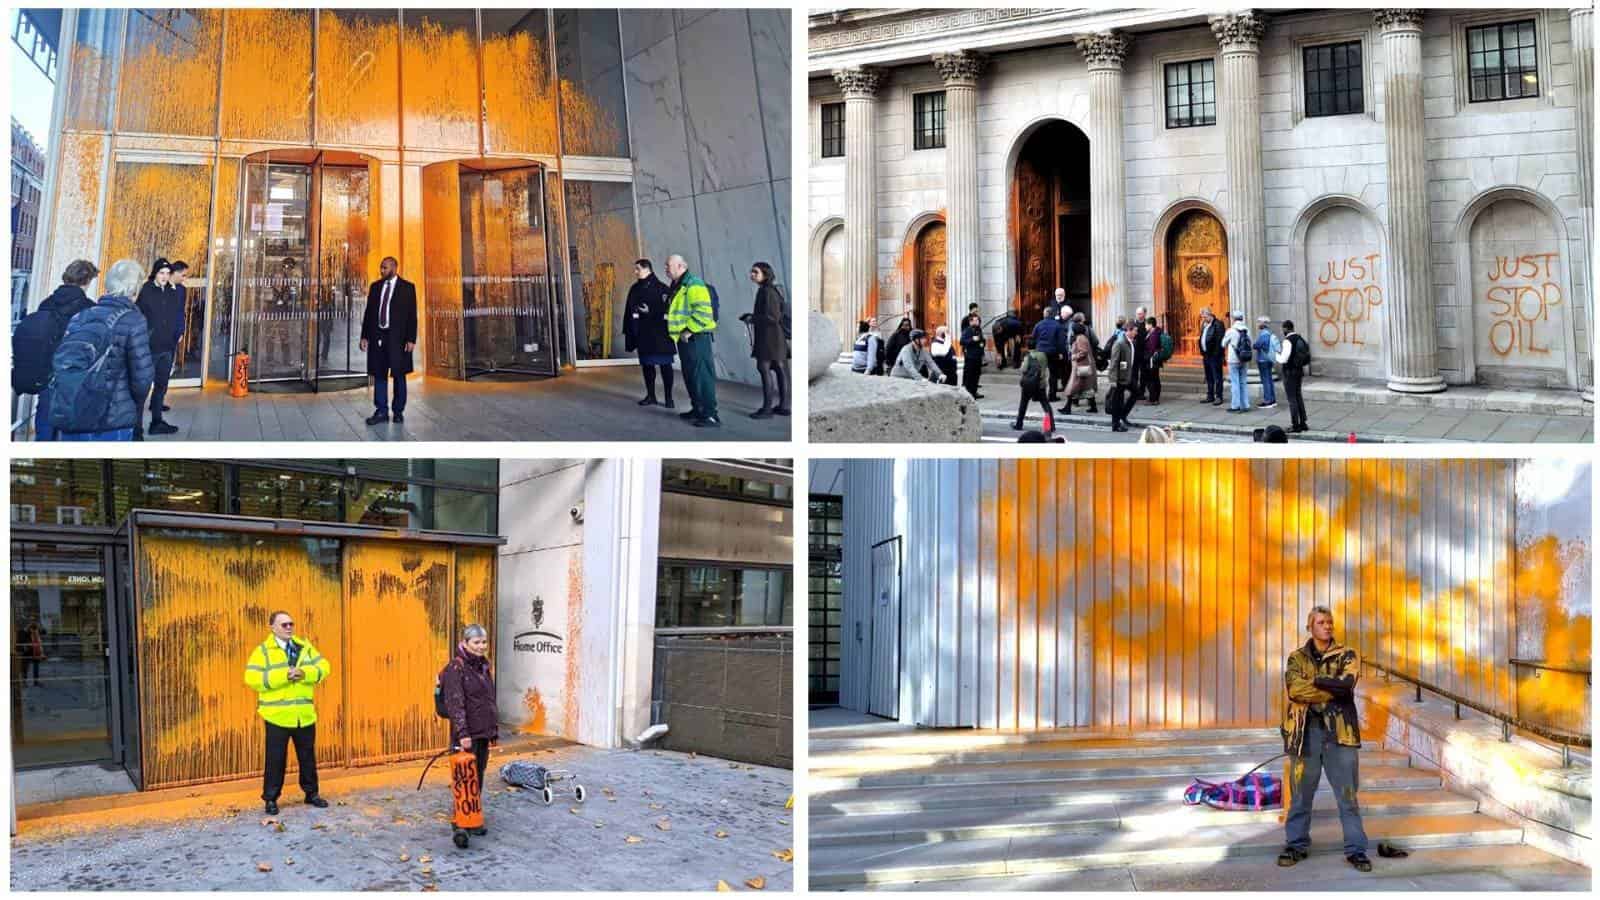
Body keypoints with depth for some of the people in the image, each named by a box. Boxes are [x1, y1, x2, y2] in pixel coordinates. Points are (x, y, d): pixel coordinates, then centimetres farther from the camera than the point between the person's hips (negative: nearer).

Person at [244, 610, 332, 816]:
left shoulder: (305, 646, 10)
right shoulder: (262, 651, -4)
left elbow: (323, 667, 3)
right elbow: (252, 678, -14)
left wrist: (305, 673, -16)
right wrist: (283, 676, -20)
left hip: (304, 715, 4)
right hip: (277, 716, -4)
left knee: (308, 756, 13)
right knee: (275, 759, 1)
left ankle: (311, 793, 25)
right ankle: (270, 798, 11)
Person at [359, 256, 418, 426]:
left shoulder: (407, 287, 0)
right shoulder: (375, 286, 11)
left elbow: (412, 315, -3)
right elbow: (369, 312, 12)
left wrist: (411, 339, -10)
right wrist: (365, 336, 5)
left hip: (397, 336, -3)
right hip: (377, 335, 4)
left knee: (399, 374, 3)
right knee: (379, 374, 3)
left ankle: (398, 411, 12)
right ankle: (381, 412, 6)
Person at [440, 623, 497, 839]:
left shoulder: (483, 666, 12)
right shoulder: (456, 668, -12)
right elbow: (455, 703, -18)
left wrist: (494, 729, 18)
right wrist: (463, 733, -23)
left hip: (483, 732, 7)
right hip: (467, 732, -7)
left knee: (479, 774, 12)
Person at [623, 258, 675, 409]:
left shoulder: (660, 288, -7)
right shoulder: (635, 289, 12)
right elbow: (629, 311, 13)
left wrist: (650, 311, -20)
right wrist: (628, 331, 10)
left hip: (658, 333, -6)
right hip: (642, 334, 6)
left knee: (664, 364, -2)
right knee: (646, 364, 10)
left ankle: (668, 397, 3)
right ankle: (650, 395, 19)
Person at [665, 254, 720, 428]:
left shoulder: (693, 284, -14)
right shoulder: (677, 286, 18)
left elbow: (703, 312, -24)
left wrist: (689, 331, -21)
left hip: (696, 337, -10)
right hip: (684, 338, 10)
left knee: (702, 376, -12)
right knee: (690, 375, 15)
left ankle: (710, 415, -13)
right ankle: (698, 409, 25)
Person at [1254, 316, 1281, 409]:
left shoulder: (1263, 334, -18)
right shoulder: (1269, 333, 11)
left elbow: (1258, 345, -24)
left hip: (1263, 360, -9)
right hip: (1268, 359, 10)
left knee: (1265, 380, -5)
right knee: (1269, 380, 15)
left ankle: (1268, 401, -4)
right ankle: (1273, 400, 20)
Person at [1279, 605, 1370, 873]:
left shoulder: (1347, 655, 6)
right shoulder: (1297, 657, 7)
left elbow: (1346, 684, -14)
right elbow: (1294, 689, -12)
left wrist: (1313, 681, -11)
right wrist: (1332, 689, -13)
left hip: (1339, 730, -1)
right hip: (1306, 731, 1)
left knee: (1347, 794, 1)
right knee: (1300, 793, 7)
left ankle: (1355, 849, 7)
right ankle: (1296, 845, 17)